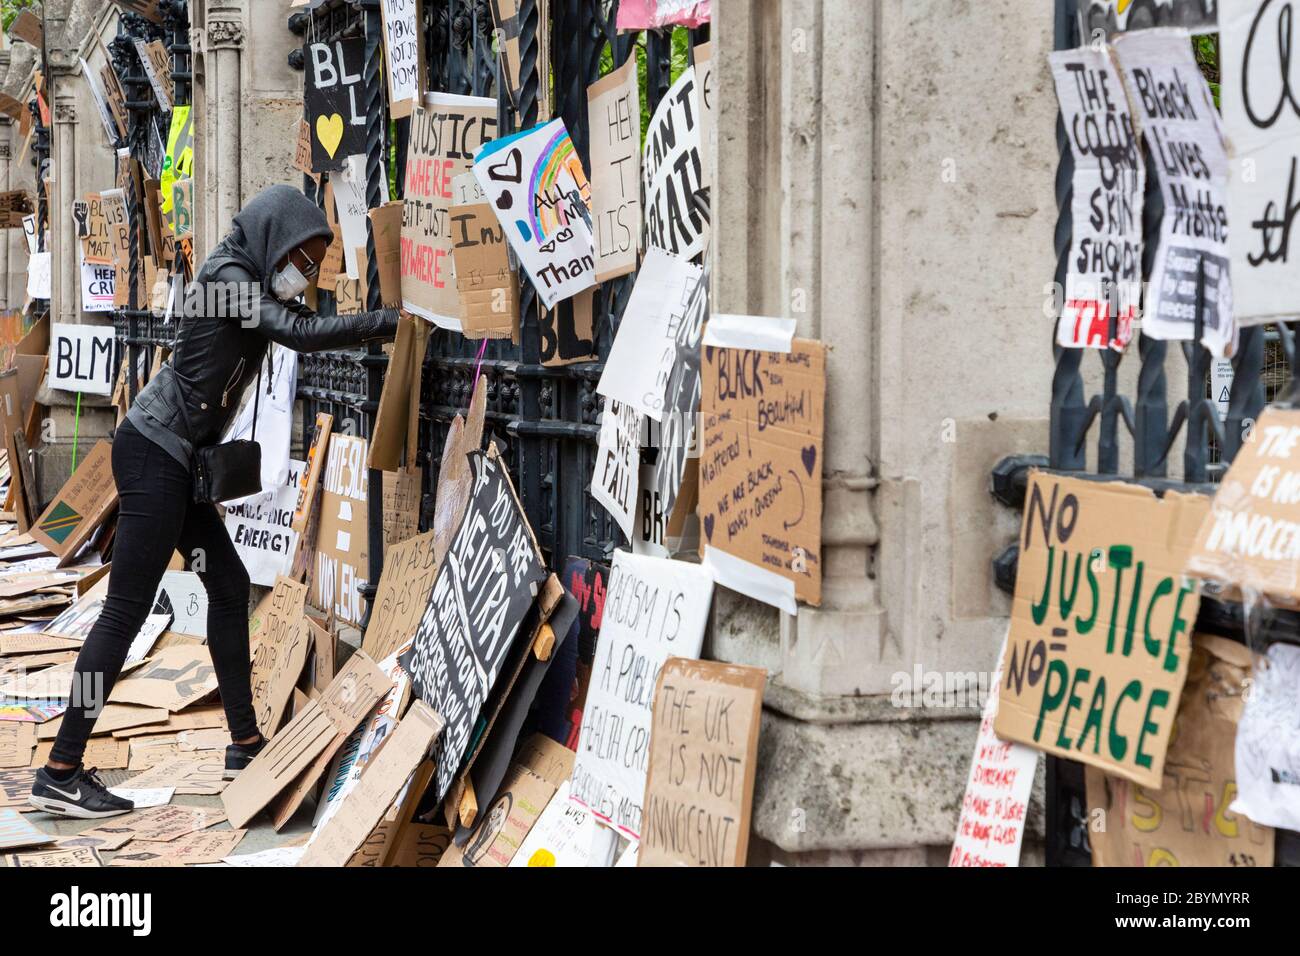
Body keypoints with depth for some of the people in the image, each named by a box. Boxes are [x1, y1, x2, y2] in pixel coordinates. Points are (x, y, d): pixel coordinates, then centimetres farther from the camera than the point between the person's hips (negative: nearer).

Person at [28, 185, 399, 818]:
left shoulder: (251, 284, 16)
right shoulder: (227, 276, -14)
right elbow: (300, 334, -24)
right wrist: (392, 321, -21)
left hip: (175, 458, 10)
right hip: (155, 451, -10)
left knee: (229, 585, 12)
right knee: (127, 608, -9)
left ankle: (245, 744, 19)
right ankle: (61, 773, -8)